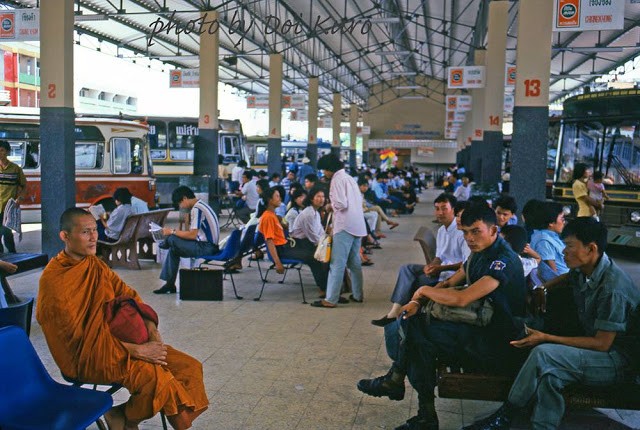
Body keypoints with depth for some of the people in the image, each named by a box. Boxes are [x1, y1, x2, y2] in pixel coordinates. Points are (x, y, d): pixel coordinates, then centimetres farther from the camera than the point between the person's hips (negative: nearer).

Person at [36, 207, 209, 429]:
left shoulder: (95, 264, 8)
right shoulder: (53, 279, -16)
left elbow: (129, 295, 9)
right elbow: (79, 336, -19)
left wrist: (152, 333, -9)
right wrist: (136, 350, -22)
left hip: (119, 338, 7)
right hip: (86, 356, -7)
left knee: (190, 367, -5)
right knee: (155, 375, -30)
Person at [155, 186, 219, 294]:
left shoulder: (196, 209, -15)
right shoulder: (200, 205, 16)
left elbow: (193, 235, -20)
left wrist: (172, 232, -9)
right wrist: (174, 232, 11)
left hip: (205, 247, -10)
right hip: (209, 245, 10)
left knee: (172, 240, -14)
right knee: (174, 248, 9)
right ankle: (169, 284, 10)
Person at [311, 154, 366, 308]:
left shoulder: (337, 179, -9)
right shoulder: (349, 178, 18)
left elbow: (341, 204, -18)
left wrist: (331, 206, 2)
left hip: (345, 226, -9)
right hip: (357, 225, 9)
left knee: (337, 264, -8)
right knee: (355, 262, 15)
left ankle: (330, 299, -8)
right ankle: (357, 295, 22)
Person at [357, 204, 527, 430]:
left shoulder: (504, 260, -20)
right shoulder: (480, 253, 10)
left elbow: (461, 299, -30)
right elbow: (449, 283, 16)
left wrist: (424, 290, -12)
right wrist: (417, 302, -2)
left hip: (498, 346, -9)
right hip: (478, 330, 9)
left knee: (415, 329, -20)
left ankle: (395, 381, 3)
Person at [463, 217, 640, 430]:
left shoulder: (612, 288, -25)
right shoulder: (584, 271, 0)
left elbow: (602, 344, -22)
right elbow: (567, 278, 28)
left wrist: (546, 338, -21)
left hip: (619, 360, -8)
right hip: (594, 345, 8)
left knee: (544, 355, -28)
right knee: (549, 373, -24)